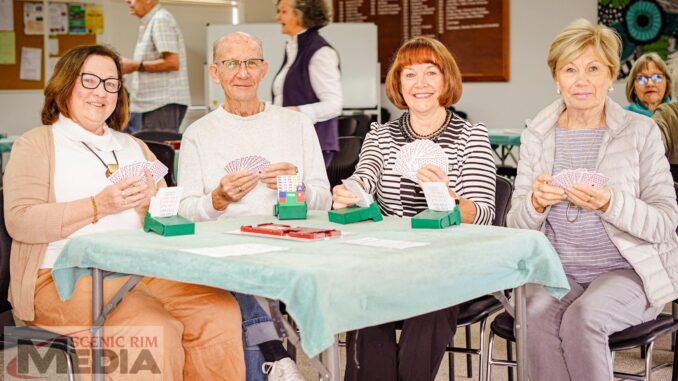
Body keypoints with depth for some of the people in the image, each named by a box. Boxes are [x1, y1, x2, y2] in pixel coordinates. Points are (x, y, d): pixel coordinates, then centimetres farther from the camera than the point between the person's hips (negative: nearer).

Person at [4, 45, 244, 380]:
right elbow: (19, 221, -7)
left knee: (221, 311, -22)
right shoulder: (36, 144, 8)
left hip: (140, 270, 5)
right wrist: (98, 206, -16)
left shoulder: (134, 147, 25)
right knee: (155, 329, -31)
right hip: (66, 277, -5)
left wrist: (153, 203, -7)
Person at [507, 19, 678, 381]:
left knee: (581, 319, -32)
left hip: (626, 271, -2)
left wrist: (610, 205, -25)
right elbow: (515, 222, 5)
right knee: (538, 316, -30)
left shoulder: (641, 131, -2)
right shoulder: (537, 134, 7)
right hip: (556, 270, 2)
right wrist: (536, 203, -18)